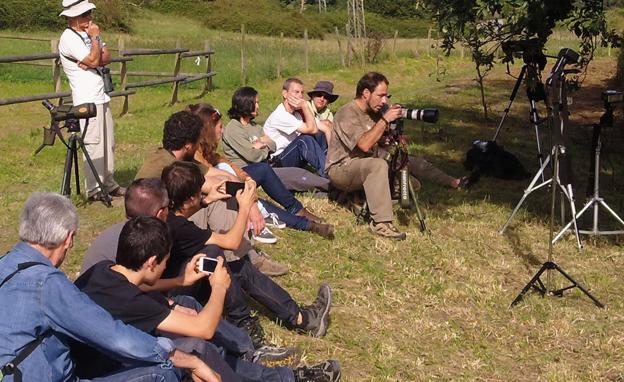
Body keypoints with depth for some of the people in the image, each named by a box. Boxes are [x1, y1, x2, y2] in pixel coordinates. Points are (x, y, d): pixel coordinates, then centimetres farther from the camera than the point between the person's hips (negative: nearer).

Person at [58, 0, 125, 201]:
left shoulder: (88, 32, 15)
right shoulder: (68, 39, -12)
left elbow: (107, 57, 7)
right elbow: (94, 60, -17)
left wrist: (91, 62, -12)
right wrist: (95, 38, -7)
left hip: (101, 96, 8)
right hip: (87, 99, -8)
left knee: (108, 142, 12)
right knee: (93, 143, -7)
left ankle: (108, 183, 21)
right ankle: (94, 189, -1)